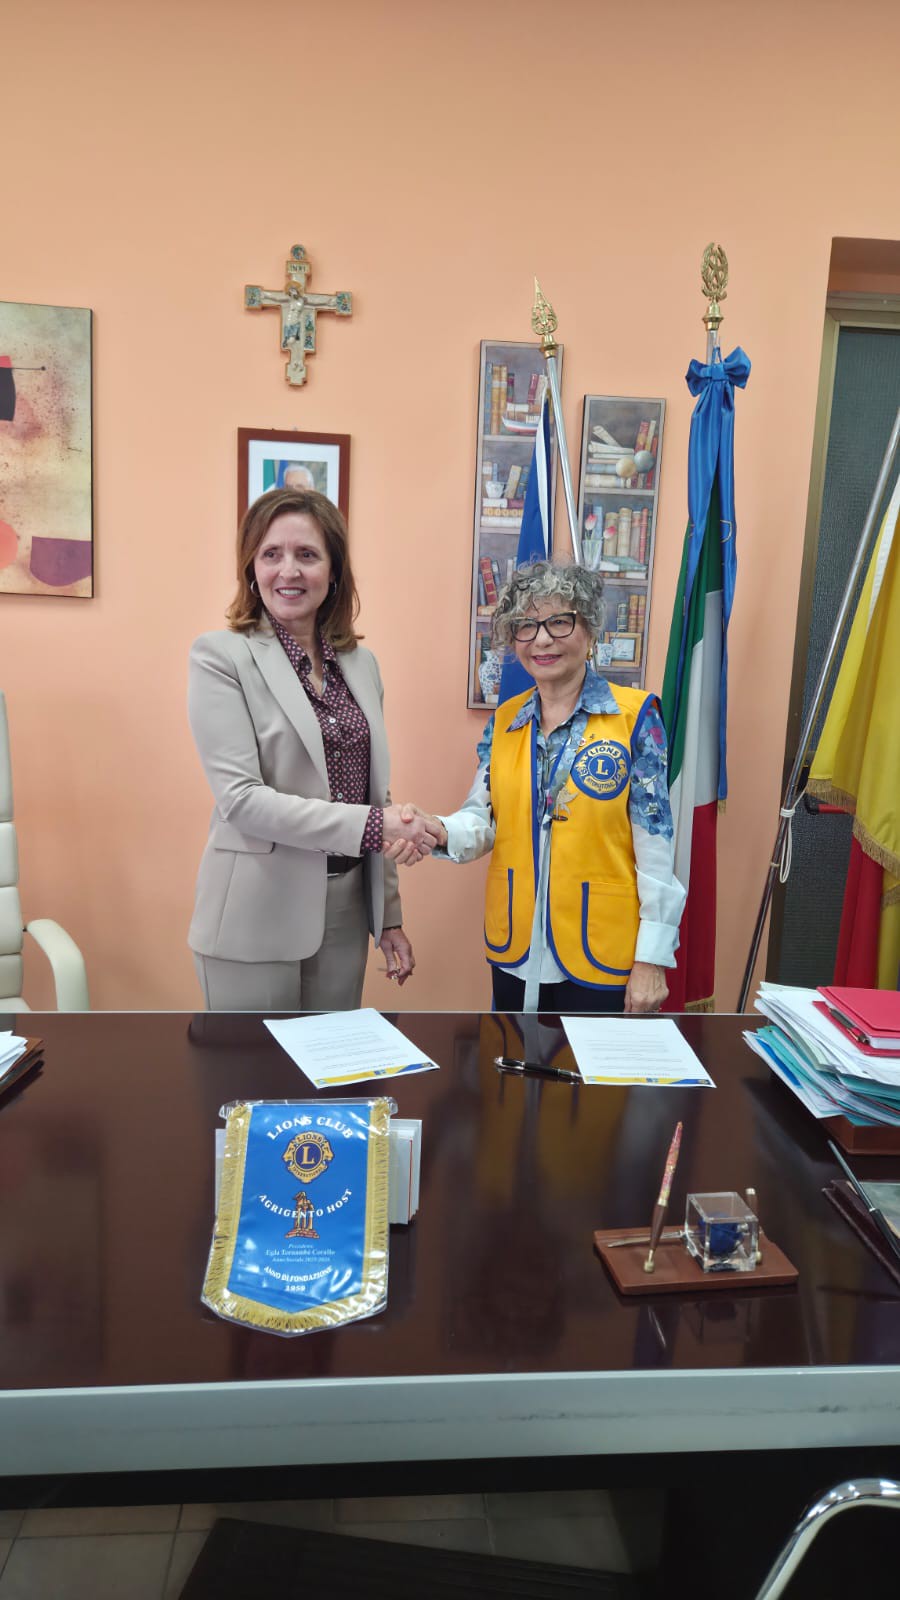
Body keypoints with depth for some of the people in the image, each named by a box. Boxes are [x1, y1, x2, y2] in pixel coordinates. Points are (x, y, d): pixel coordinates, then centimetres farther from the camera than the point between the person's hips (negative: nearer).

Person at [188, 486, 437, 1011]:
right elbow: (241, 799, -16)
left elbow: (375, 795, 12)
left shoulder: (361, 663, 8)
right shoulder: (222, 656, -8)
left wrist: (390, 915, 12)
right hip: (258, 919, -5)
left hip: (346, 910, 5)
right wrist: (371, 825, -21)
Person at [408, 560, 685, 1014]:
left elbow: (654, 845, -9)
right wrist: (441, 832, -17)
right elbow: (484, 819, 6)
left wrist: (652, 959, -11)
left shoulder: (634, 716, -8)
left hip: (601, 957, -4)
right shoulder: (504, 722, 6)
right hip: (514, 952, 4)